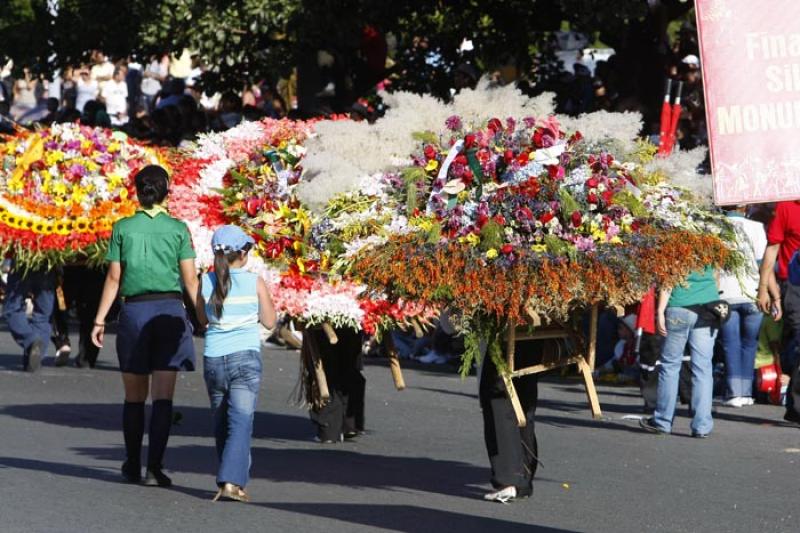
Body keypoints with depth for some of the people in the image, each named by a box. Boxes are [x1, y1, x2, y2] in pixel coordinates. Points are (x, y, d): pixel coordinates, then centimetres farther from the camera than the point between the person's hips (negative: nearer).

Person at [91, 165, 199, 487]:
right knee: (163, 397, -2)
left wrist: (100, 320, 5)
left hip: (134, 311, 1)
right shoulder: (178, 229, 1)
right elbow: (190, 280, -2)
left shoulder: (123, 228, 1)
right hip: (170, 309, -1)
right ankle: (154, 468, -11)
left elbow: (114, 278, 0)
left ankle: (132, 467, 18)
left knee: (134, 396, 12)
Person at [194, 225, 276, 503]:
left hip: (213, 359, 3)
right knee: (241, 421, -6)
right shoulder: (255, 283, -5)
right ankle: (232, 482, -20)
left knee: (221, 422, 16)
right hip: (245, 357, -3)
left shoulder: (206, 282, 1)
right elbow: (269, 321, 4)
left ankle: (231, 478, 21)